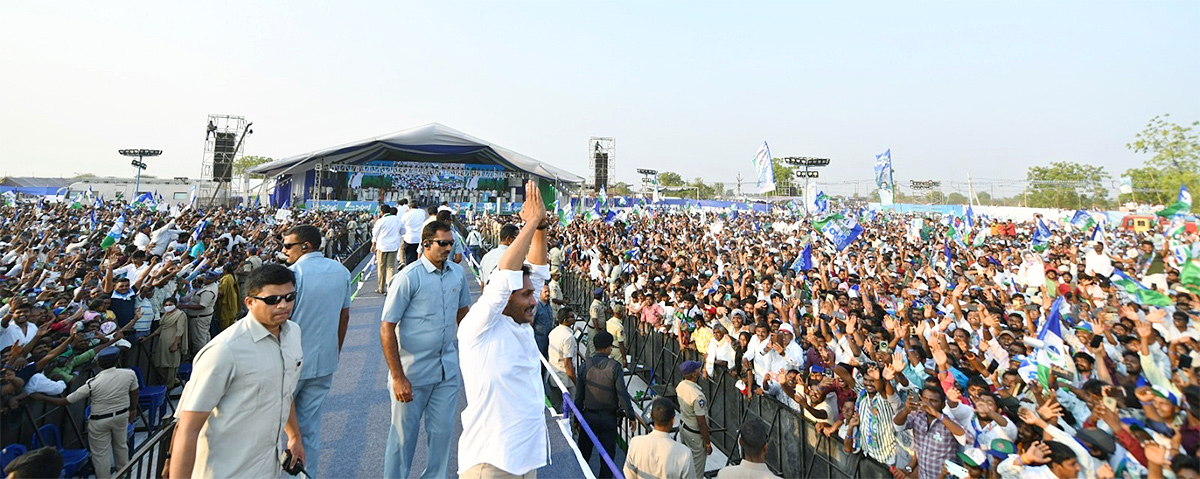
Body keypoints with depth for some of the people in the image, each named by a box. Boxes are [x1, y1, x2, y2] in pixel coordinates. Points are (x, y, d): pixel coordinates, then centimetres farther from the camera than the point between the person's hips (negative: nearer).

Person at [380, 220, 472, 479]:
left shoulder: (457, 272, 1)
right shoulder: (409, 277, -15)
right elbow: (387, 328, -14)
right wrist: (398, 377, -16)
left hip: (447, 368, 4)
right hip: (413, 370, -4)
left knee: (443, 430, 13)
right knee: (404, 434, 11)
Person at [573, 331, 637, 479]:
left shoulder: (584, 366, -8)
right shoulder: (614, 366, -14)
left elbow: (579, 396, -3)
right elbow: (622, 394, -15)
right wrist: (631, 416, -6)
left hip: (589, 416, 2)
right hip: (609, 417, -2)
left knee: (583, 452, 18)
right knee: (608, 454, 14)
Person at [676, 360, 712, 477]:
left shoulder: (680, 385, -8)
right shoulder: (698, 396, -33)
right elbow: (701, 423, -26)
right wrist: (708, 444, -15)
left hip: (683, 425, 8)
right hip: (695, 434, -8)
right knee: (697, 469, 11)